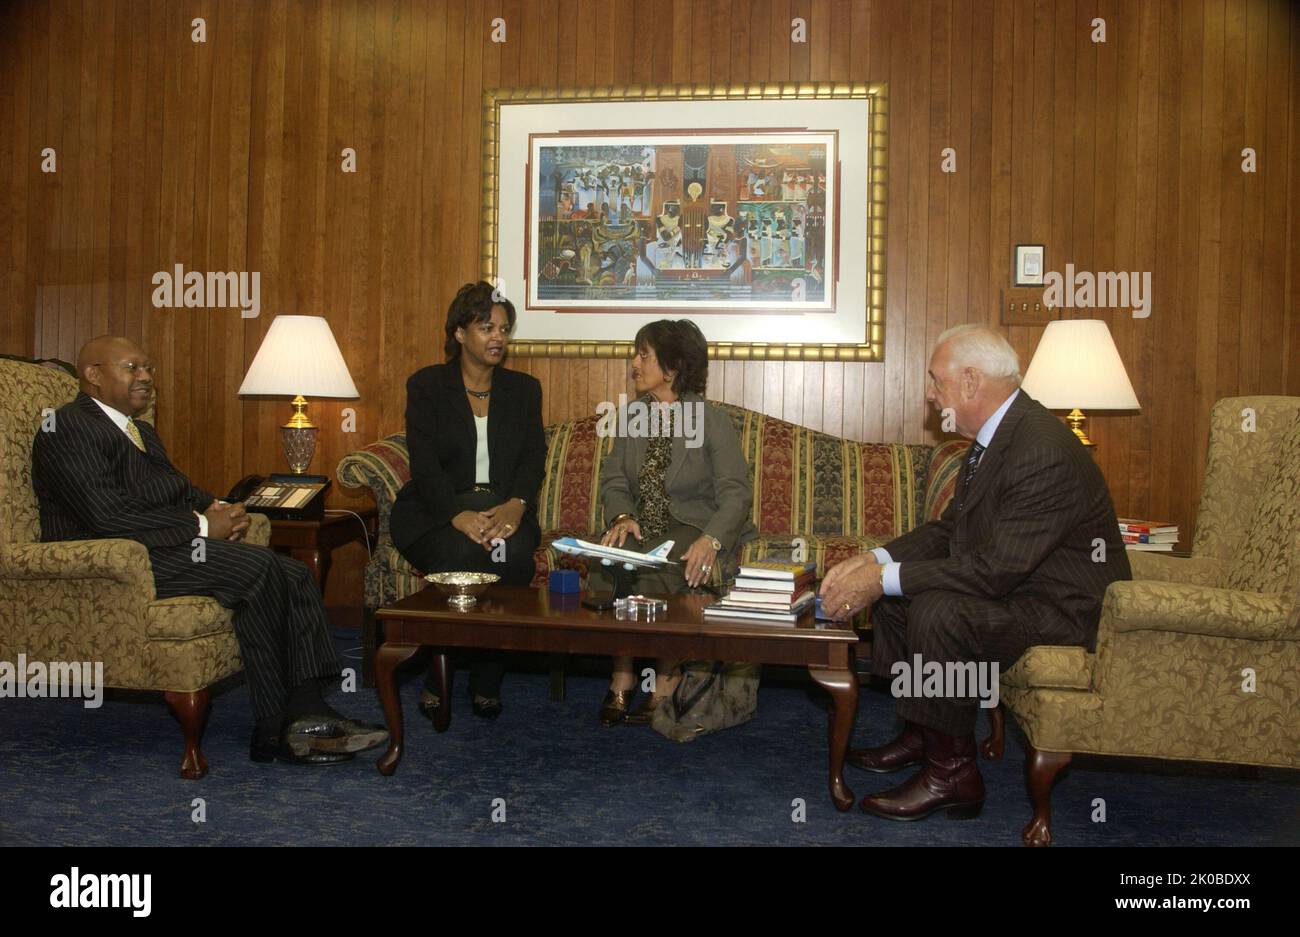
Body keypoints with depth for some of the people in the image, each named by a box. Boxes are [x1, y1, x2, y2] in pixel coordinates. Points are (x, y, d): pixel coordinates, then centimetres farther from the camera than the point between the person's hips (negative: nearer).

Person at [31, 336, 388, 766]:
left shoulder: (142, 431, 26)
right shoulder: (67, 428, -6)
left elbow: (181, 490, 26)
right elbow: (108, 516, -18)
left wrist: (217, 508, 1)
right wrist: (201, 526, -16)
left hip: (167, 550, 9)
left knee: (295, 575, -12)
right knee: (257, 565, -28)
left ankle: (306, 713, -19)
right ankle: (274, 729, -20)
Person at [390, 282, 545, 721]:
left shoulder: (524, 389, 15)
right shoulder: (426, 385, 5)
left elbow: (534, 458, 4)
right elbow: (425, 464, -7)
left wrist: (516, 504, -19)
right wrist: (460, 515, -25)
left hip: (503, 507, 2)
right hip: (436, 510, -2)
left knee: (514, 555, -31)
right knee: (461, 556, -34)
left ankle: (487, 680, -15)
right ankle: (436, 680, -15)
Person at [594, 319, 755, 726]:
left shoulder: (712, 421, -7)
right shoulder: (632, 415, 9)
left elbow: (735, 492, -13)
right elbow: (613, 478, 9)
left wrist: (711, 540, -31)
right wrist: (622, 516, -13)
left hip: (693, 527, -4)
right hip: (641, 526, 5)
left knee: (654, 578, -33)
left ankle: (666, 678, -11)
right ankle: (622, 673, -12)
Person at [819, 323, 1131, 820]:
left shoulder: (1044, 451, -27)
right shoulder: (994, 435, 4)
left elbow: (993, 571, -29)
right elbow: (950, 528, 9)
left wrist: (883, 579, -25)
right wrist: (873, 561, -5)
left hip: (1064, 607, -10)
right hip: (1014, 582, 10)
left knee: (937, 610, -30)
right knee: (894, 592, 8)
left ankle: (952, 771, -13)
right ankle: (919, 735, 17)